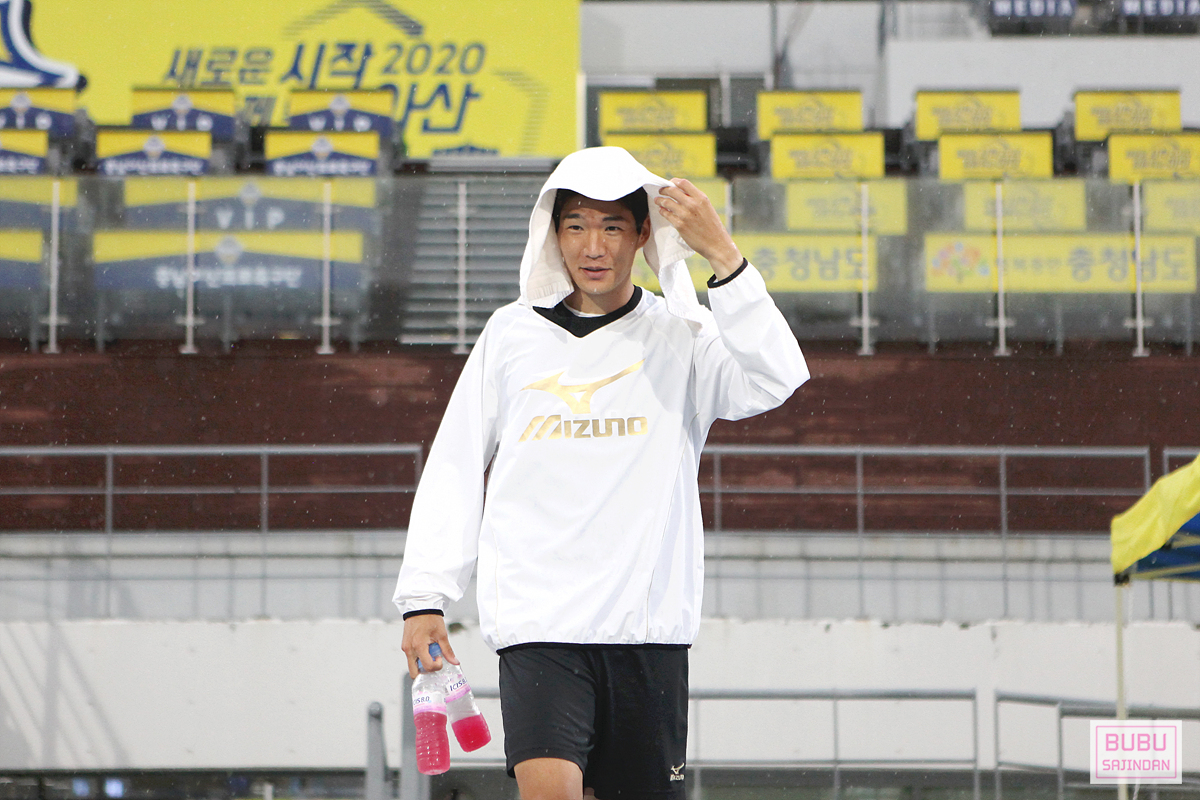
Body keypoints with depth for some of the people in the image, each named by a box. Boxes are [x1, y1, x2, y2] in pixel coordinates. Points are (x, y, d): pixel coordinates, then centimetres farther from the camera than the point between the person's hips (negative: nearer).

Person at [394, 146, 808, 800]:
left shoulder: (680, 336, 5)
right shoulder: (512, 334, 10)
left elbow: (775, 379, -14)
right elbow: (452, 471, 12)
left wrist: (722, 254, -21)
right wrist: (425, 597, 4)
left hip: (648, 623, 0)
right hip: (536, 620, 0)